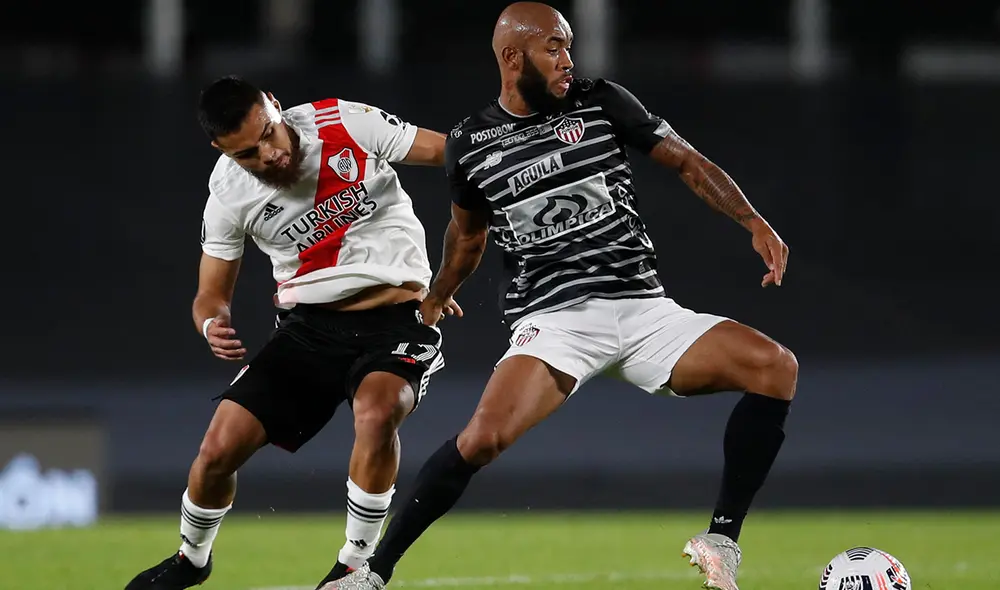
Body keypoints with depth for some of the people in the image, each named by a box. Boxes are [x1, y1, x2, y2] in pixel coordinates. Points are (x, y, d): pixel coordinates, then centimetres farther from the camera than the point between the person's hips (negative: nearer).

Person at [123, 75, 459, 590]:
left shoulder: (346, 124, -15)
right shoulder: (228, 194, -6)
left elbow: (448, 152, -8)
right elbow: (211, 295, 5)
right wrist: (212, 325, -19)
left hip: (396, 315, -3)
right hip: (309, 325, 3)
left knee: (376, 412, -34)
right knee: (221, 446, -6)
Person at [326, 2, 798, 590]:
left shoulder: (602, 103, 3)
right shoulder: (471, 145, 4)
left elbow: (686, 161, 6)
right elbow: (468, 234, 22)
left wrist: (755, 223, -7)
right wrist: (431, 305, 30)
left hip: (643, 309, 2)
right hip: (553, 318, -2)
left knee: (777, 367, -17)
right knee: (484, 436, -29)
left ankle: (721, 540, -7)